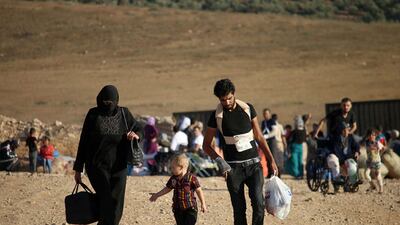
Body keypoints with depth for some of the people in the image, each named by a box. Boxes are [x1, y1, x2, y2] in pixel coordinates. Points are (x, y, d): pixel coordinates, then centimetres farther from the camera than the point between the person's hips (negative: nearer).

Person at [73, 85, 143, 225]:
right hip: (98, 166, -3)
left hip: (118, 167, 3)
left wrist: (136, 136, -13)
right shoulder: (93, 115, -2)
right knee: (107, 203, -16)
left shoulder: (124, 114, 4)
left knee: (116, 208, -1)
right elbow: (83, 141, 1)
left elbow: (139, 130, 14)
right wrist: (78, 169, 1)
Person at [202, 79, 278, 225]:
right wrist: (220, 161, -10)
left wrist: (271, 160, 8)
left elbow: (259, 136, 12)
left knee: (258, 202, -15)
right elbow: (206, 145, 6)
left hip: (253, 163, 1)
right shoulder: (216, 116, -1)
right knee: (239, 209, -1)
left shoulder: (248, 109, 4)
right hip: (233, 167, -1)